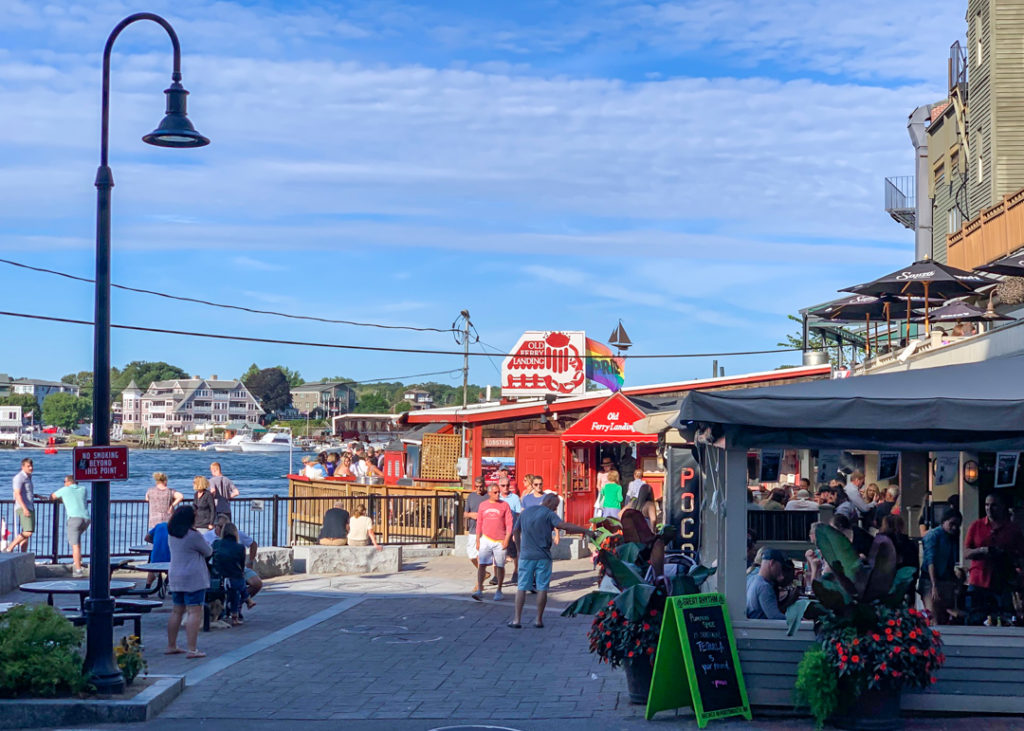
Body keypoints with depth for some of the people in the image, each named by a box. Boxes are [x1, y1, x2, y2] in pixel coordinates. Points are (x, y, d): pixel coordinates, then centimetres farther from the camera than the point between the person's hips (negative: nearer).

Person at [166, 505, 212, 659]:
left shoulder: (172, 535, 8)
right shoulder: (193, 535, -16)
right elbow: (208, 552, -5)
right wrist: (209, 550, 16)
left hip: (175, 578, 8)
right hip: (193, 579, -8)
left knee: (177, 611, 16)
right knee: (195, 613, -7)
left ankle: (171, 646, 22)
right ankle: (192, 650, -12)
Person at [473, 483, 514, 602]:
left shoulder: (504, 505, 2)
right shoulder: (483, 505, 8)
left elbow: (509, 524, -1)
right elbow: (479, 524, 12)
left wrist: (507, 539, -10)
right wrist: (477, 541, 9)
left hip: (500, 542, -1)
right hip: (486, 540, 1)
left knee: (500, 566, 4)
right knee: (481, 565, -9)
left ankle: (499, 591, 17)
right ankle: (479, 591, -11)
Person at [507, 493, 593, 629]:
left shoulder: (525, 512, 12)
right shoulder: (549, 514, -6)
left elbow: (516, 531, 18)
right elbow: (564, 526, -20)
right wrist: (585, 531, -18)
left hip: (526, 555, 4)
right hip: (542, 556, -4)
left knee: (521, 587, 4)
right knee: (542, 588, 5)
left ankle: (517, 619, 0)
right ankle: (539, 620, 7)